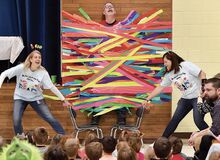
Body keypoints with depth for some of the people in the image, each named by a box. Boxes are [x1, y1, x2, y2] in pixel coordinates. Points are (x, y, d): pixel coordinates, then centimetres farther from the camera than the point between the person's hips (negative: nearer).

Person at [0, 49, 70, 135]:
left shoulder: (43, 72, -18)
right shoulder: (22, 68, -21)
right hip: (20, 97, -1)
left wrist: (64, 100, -11)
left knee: (51, 119, -5)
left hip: (36, 98, 1)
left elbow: (52, 87, -12)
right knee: (16, 121, -18)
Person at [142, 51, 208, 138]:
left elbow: (202, 74, -14)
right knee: (175, 119, 5)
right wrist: (147, 99, 11)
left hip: (198, 97, -7)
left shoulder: (185, 65, -13)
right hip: (185, 99, 7)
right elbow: (160, 88, 12)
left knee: (198, 121, -17)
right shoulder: (169, 75, 6)